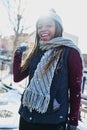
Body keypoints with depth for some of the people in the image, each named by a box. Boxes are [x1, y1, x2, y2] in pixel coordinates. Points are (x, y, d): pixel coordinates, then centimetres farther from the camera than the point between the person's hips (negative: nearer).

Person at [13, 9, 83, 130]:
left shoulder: (70, 52, -7)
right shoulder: (37, 52, 10)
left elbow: (76, 89, -7)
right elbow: (17, 77, 11)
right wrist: (18, 53, 3)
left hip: (53, 120, -5)